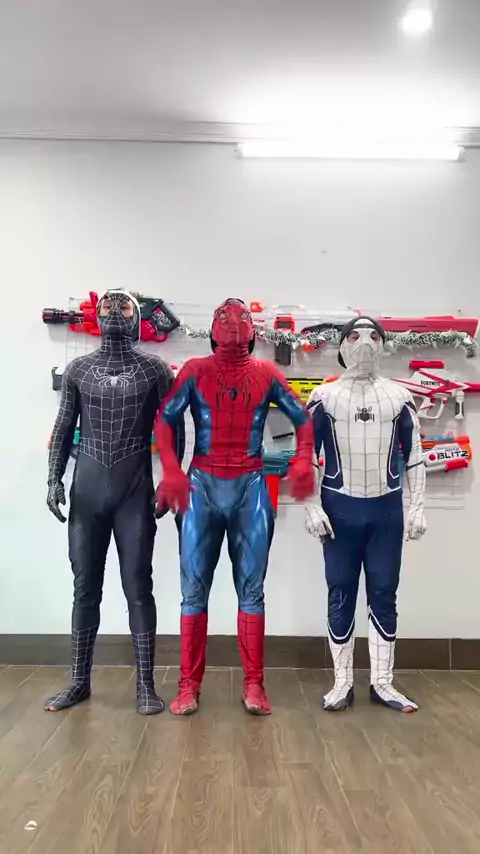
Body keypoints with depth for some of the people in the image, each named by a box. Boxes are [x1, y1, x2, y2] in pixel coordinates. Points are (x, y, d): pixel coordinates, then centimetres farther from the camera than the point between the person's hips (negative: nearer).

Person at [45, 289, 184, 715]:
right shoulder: (78, 369, 8)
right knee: (85, 588, 10)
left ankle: (146, 684, 13)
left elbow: (174, 427, 1)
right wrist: (54, 479, 2)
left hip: (135, 490, -2)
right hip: (86, 488, 3)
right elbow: (64, 428, 10)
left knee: (138, 587, 1)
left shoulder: (155, 369, 1)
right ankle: (79, 681, 24)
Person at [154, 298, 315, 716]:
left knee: (252, 588, 6)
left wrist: (304, 461, -7)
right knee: (195, 588, 5)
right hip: (202, 485, 0)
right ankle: (189, 685, 17)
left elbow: (303, 417, 10)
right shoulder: (195, 371, 3)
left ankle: (254, 684, 17)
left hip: (251, 487, 1)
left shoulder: (267, 374, 6)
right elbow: (165, 419, -1)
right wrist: (171, 470, -14)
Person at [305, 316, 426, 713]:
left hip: (386, 509, 2)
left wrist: (417, 508, 2)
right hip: (339, 509, -1)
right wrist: (312, 507, -6)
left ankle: (382, 682, 23)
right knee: (341, 595, 7)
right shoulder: (324, 397, 0)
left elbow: (415, 455, 7)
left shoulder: (399, 396, 5)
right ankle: (343, 682, 20)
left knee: (384, 595, 8)